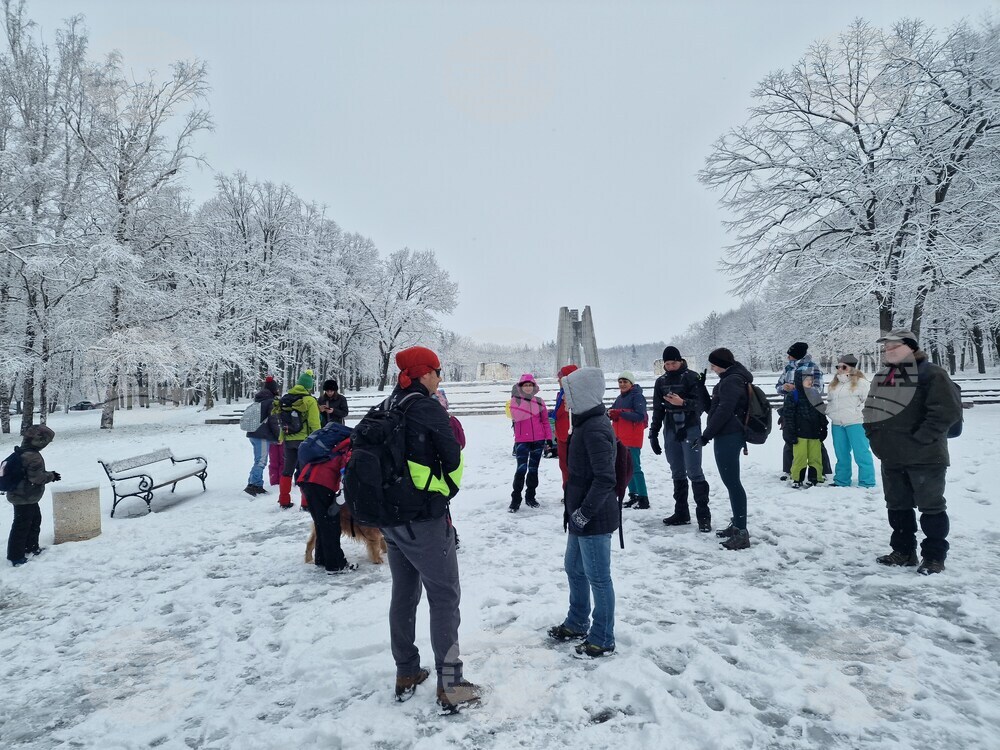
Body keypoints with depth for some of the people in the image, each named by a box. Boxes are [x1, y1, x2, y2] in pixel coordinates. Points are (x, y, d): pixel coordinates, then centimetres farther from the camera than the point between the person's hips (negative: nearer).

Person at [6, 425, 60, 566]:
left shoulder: (23, 452, 7)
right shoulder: (33, 457, -26)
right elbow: (37, 478, -26)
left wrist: (48, 474, 7)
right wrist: (51, 475, -9)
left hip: (23, 495, 11)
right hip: (24, 498, -11)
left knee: (35, 520, 22)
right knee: (22, 526, -1)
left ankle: (31, 547, 34)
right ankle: (16, 556, 7)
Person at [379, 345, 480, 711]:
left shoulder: (386, 409, 7)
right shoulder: (427, 408, -15)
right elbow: (453, 458, -13)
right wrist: (446, 491, 4)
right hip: (425, 519, -8)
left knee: (403, 594, 18)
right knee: (444, 597, 3)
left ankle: (406, 674, 29)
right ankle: (450, 685, 8)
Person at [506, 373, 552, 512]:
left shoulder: (539, 401, 7)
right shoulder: (515, 400, 0)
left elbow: (545, 421, 9)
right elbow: (516, 416, -19)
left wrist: (549, 437, 4)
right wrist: (528, 402, -17)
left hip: (538, 440, 3)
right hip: (522, 441, -3)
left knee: (533, 469, 11)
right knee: (521, 469, -10)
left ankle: (530, 496, 23)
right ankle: (516, 499, -1)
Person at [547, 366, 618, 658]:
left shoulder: (595, 429, -22)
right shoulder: (585, 423, 10)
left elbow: (605, 479, -27)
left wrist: (583, 513, -21)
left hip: (594, 519, -10)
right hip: (581, 516, 10)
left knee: (598, 578, 4)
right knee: (574, 569, 22)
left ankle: (603, 640, 20)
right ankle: (577, 624, 40)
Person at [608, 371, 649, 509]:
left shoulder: (637, 397, -9)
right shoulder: (620, 397, 16)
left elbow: (640, 416, -19)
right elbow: (614, 412, 15)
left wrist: (620, 413, -24)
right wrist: (611, 413, -9)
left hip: (632, 439, -9)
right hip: (621, 439, 9)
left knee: (635, 468, -9)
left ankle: (643, 499, -5)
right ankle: (633, 496, 21)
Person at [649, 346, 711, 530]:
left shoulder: (692, 377, -6)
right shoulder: (660, 382, 10)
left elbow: (701, 403, -13)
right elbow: (657, 410, 14)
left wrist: (683, 402, -31)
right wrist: (653, 434, 12)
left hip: (690, 430, -5)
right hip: (670, 432, 5)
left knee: (694, 472, -7)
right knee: (677, 474, 10)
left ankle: (703, 514, -2)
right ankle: (681, 513, 18)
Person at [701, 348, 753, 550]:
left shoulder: (731, 381, -14)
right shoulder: (733, 378, 19)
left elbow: (723, 411, -21)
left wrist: (707, 434, -15)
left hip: (728, 436, -11)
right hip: (730, 435, 11)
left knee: (732, 482, -10)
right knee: (731, 481, 15)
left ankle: (742, 532, -8)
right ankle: (737, 524, 24)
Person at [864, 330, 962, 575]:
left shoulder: (932, 374, -11)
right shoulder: (881, 378, 12)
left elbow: (947, 410, -20)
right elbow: (871, 411, 20)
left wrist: (919, 439, -19)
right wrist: (875, 437, 8)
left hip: (925, 457, -7)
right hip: (892, 457, 8)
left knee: (931, 506, 4)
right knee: (897, 506, 15)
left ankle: (934, 556, 16)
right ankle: (903, 551, 27)